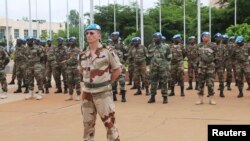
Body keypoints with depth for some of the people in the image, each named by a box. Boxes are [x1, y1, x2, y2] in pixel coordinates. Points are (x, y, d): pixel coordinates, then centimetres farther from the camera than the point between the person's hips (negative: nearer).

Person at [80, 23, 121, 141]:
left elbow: (118, 69, -3)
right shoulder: (83, 55, 5)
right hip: (87, 93, 5)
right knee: (87, 123, 15)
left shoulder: (107, 52, -9)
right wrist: (89, 80, 9)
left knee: (109, 122, 0)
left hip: (103, 92, -5)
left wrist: (107, 82, -2)